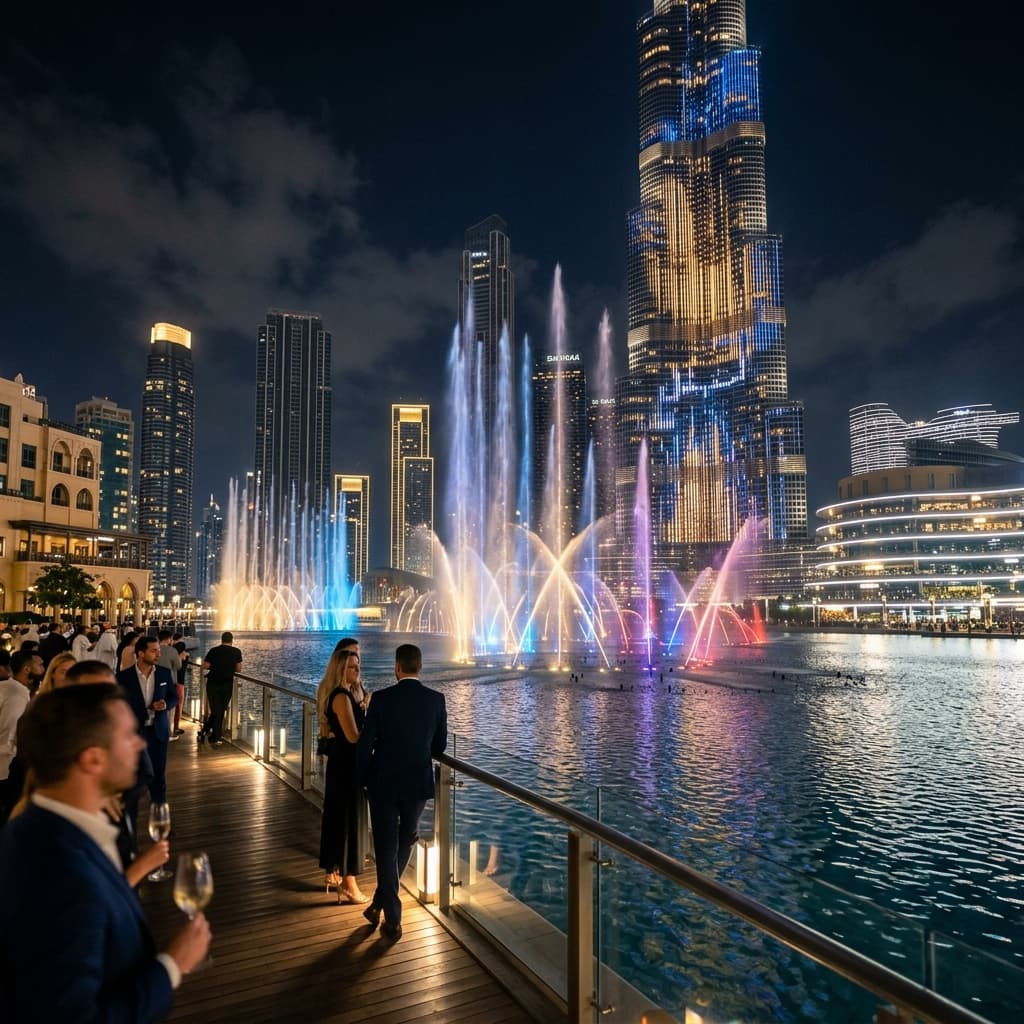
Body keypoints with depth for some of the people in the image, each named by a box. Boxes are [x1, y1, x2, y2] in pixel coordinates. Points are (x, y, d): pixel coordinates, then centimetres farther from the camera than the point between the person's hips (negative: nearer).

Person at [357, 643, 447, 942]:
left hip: (384, 784, -2)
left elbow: (365, 743, -9)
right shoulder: (436, 700, -8)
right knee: (404, 845, 23)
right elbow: (439, 746, 0)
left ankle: (393, 921, 14)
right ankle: (380, 904, 35)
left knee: (386, 849, 10)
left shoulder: (381, 699, -14)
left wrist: (364, 777, 7)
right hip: (418, 783, 2)